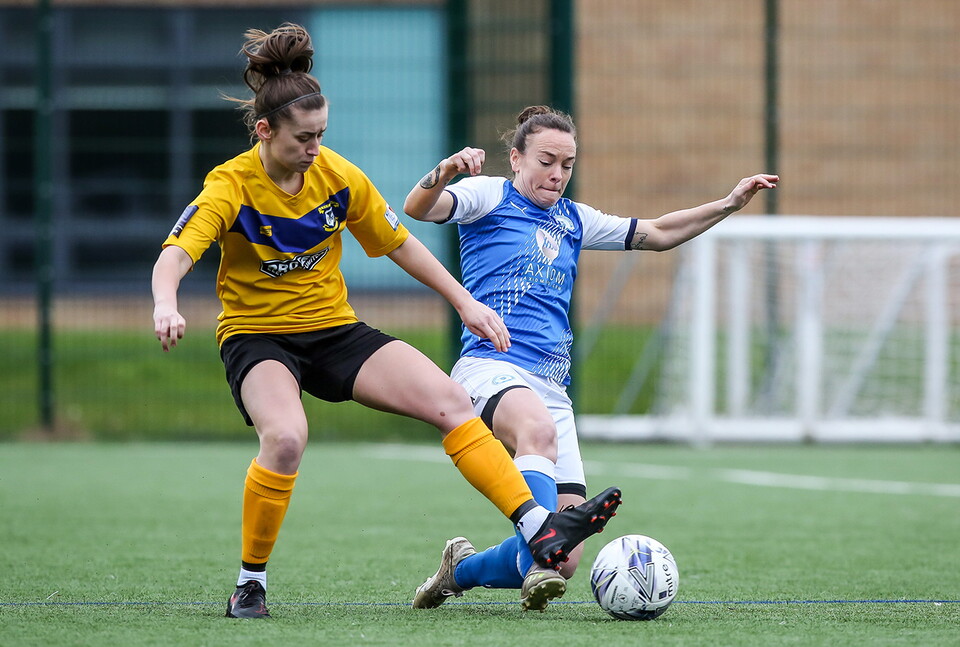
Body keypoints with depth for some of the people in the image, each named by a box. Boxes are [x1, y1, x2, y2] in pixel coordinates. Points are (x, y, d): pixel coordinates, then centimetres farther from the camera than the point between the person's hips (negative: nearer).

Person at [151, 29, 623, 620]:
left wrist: (465, 302, 8)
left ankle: (539, 530, -16)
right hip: (257, 337, -5)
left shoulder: (338, 176, -3)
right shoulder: (231, 187, -17)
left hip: (335, 328, 5)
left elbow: (399, 243, 11)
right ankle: (251, 582, -15)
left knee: (451, 401, -14)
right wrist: (166, 305, -53)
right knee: (286, 437, -35)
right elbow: (176, 254, -31)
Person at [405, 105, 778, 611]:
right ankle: (537, 566, -52)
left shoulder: (574, 221, 23)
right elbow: (418, 209, -12)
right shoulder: (489, 196, 6)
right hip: (490, 367, -6)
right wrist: (443, 174, -33)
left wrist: (730, 204, 21)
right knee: (538, 430, -43)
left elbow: (657, 234, 30)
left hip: (551, 388, 6)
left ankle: (461, 570, 20)